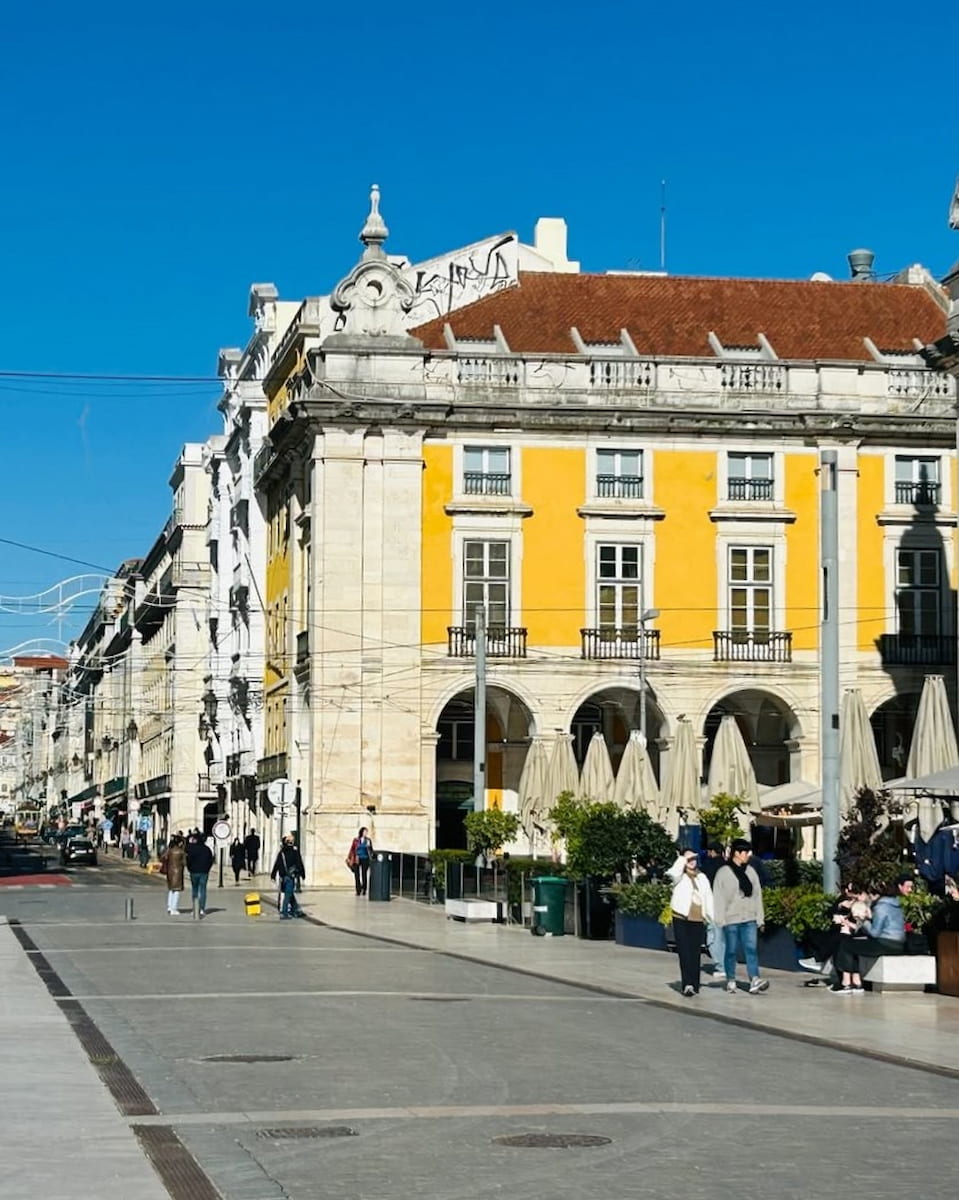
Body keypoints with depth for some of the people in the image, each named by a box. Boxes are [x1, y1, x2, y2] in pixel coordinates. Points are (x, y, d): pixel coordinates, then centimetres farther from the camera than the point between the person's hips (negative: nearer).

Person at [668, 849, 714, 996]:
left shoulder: (702, 877, 15)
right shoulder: (680, 876, 3)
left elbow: (708, 898, 13)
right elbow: (673, 872, -23)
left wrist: (714, 918, 7)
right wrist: (683, 858, -14)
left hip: (697, 919, 3)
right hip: (681, 918, -3)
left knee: (695, 953, 5)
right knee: (684, 952, -8)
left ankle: (694, 985, 11)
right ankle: (687, 984, -14)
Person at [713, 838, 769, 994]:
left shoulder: (751, 871, 9)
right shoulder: (723, 872, -4)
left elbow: (757, 895, 12)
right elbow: (718, 898, -4)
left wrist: (760, 917, 9)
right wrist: (720, 920, -10)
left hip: (749, 919, 3)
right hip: (731, 919, -3)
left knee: (752, 949, -7)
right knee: (731, 950, 5)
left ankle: (754, 980, -15)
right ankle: (730, 980, 16)